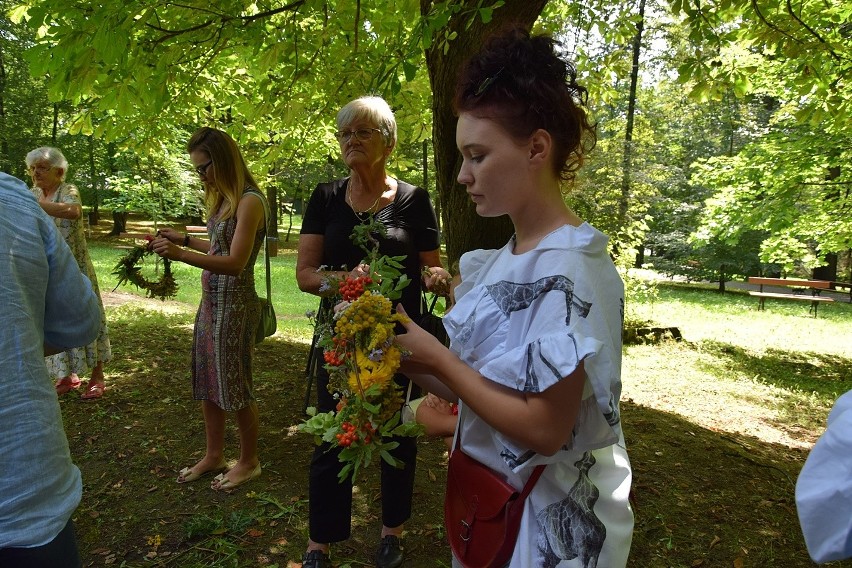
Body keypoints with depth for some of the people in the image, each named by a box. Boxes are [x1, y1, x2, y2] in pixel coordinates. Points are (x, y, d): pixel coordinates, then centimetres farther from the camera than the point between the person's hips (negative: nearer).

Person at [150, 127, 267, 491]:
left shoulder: (250, 201, -17)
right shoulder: (223, 199, 11)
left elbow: (235, 263, -23)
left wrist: (180, 255, -28)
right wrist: (184, 239, 15)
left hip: (235, 303, -9)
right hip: (211, 300, 9)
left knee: (234, 384, 4)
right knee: (208, 380, 16)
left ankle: (249, 462, 23)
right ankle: (214, 455, 34)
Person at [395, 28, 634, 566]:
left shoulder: (569, 269, -25)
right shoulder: (501, 260, 0)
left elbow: (544, 429, -26)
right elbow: (482, 387, 4)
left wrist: (435, 357, -21)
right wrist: (410, 359, -10)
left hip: (549, 519, -7)